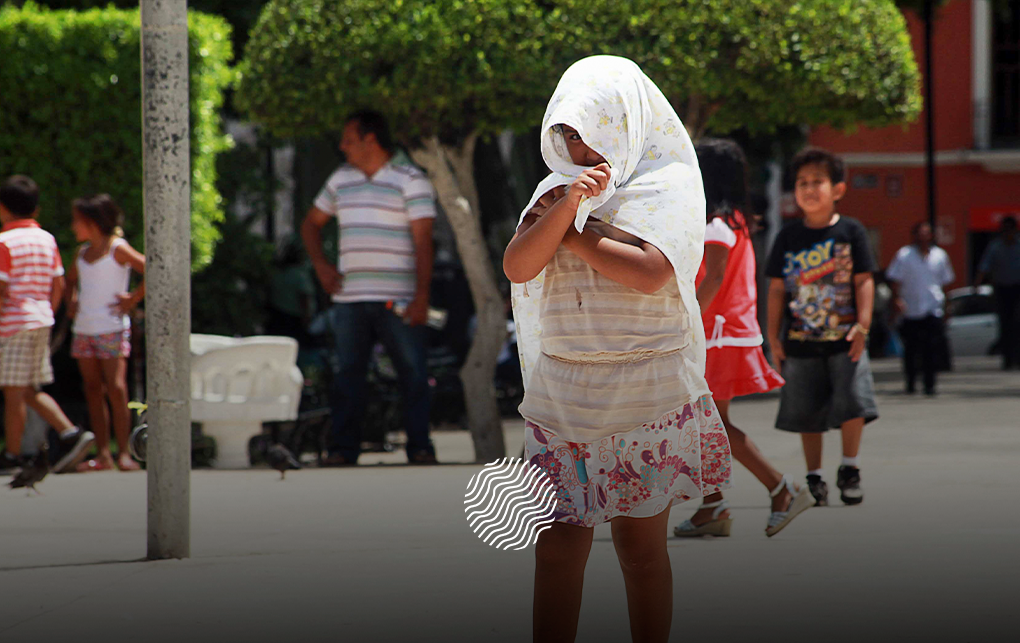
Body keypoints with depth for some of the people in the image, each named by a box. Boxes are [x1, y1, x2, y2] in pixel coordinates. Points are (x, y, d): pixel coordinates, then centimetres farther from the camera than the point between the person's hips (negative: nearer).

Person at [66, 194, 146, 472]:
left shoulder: (117, 249, -7)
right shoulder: (83, 252, 13)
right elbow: (70, 279, 33)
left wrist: (133, 300, -12)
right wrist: (71, 302, 16)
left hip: (112, 330, -7)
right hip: (84, 330, 7)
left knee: (116, 388, -13)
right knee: (93, 391, 4)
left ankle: (123, 452, -11)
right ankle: (102, 454, 5)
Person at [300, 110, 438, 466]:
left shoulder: (410, 180, -1)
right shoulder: (341, 179, 16)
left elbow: (423, 240, -9)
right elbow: (311, 223, 28)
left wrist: (421, 296, -18)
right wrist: (320, 264, 10)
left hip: (398, 300, -5)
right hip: (350, 298, 5)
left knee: (413, 373, -5)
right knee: (348, 372, 2)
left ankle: (420, 447, -2)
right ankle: (342, 448, 5)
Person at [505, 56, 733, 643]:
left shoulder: (668, 183, -1)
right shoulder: (557, 188, 13)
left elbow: (650, 272, -16)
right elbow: (518, 266, -2)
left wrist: (569, 232, -5)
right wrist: (567, 207, -15)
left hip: (645, 390, -3)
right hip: (560, 389, 4)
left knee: (641, 547, 0)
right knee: (557, 544, -2)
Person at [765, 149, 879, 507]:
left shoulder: (850, 232, 0)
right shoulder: (788, 238, 5)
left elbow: (864, 281, -1)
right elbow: (777, 288, 7)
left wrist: (862, 325, -10)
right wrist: (773, 337, 4)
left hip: (845, 339, -2)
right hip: (801, 342, 2)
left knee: (852, 400, -12)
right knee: (807, 411, 5)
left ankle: (850, 468, 5)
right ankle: (814, 477, 17)